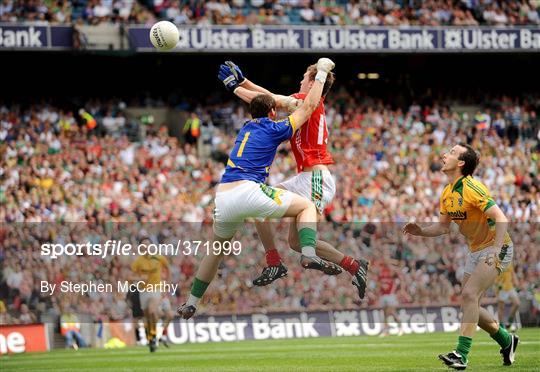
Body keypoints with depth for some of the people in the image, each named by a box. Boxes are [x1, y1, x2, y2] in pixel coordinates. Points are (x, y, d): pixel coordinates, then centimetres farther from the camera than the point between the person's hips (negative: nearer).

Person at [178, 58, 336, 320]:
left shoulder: (247, 127, 24)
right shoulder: (273, 129, 9)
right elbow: (309, 106, 14)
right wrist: (321, 73, 23)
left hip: (222, 198, 6)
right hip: (249, 192, -6)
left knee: (216, 249, 26)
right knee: (306, 206, 9)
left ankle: (190, 304, 27)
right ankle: (309, 255, -17)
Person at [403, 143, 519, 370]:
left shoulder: (472, 188, -22)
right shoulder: (447, 194, 4)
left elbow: (501, 218, -27)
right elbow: (443, 227, 14)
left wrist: (496, 252, -36)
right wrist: (420, 232, -4)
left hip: (497, 248, -9)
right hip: (476, 251, 9)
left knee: (469, 294, -21)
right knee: (469, 303, 7)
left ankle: (461, 355, -22)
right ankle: (506, 340, 27)